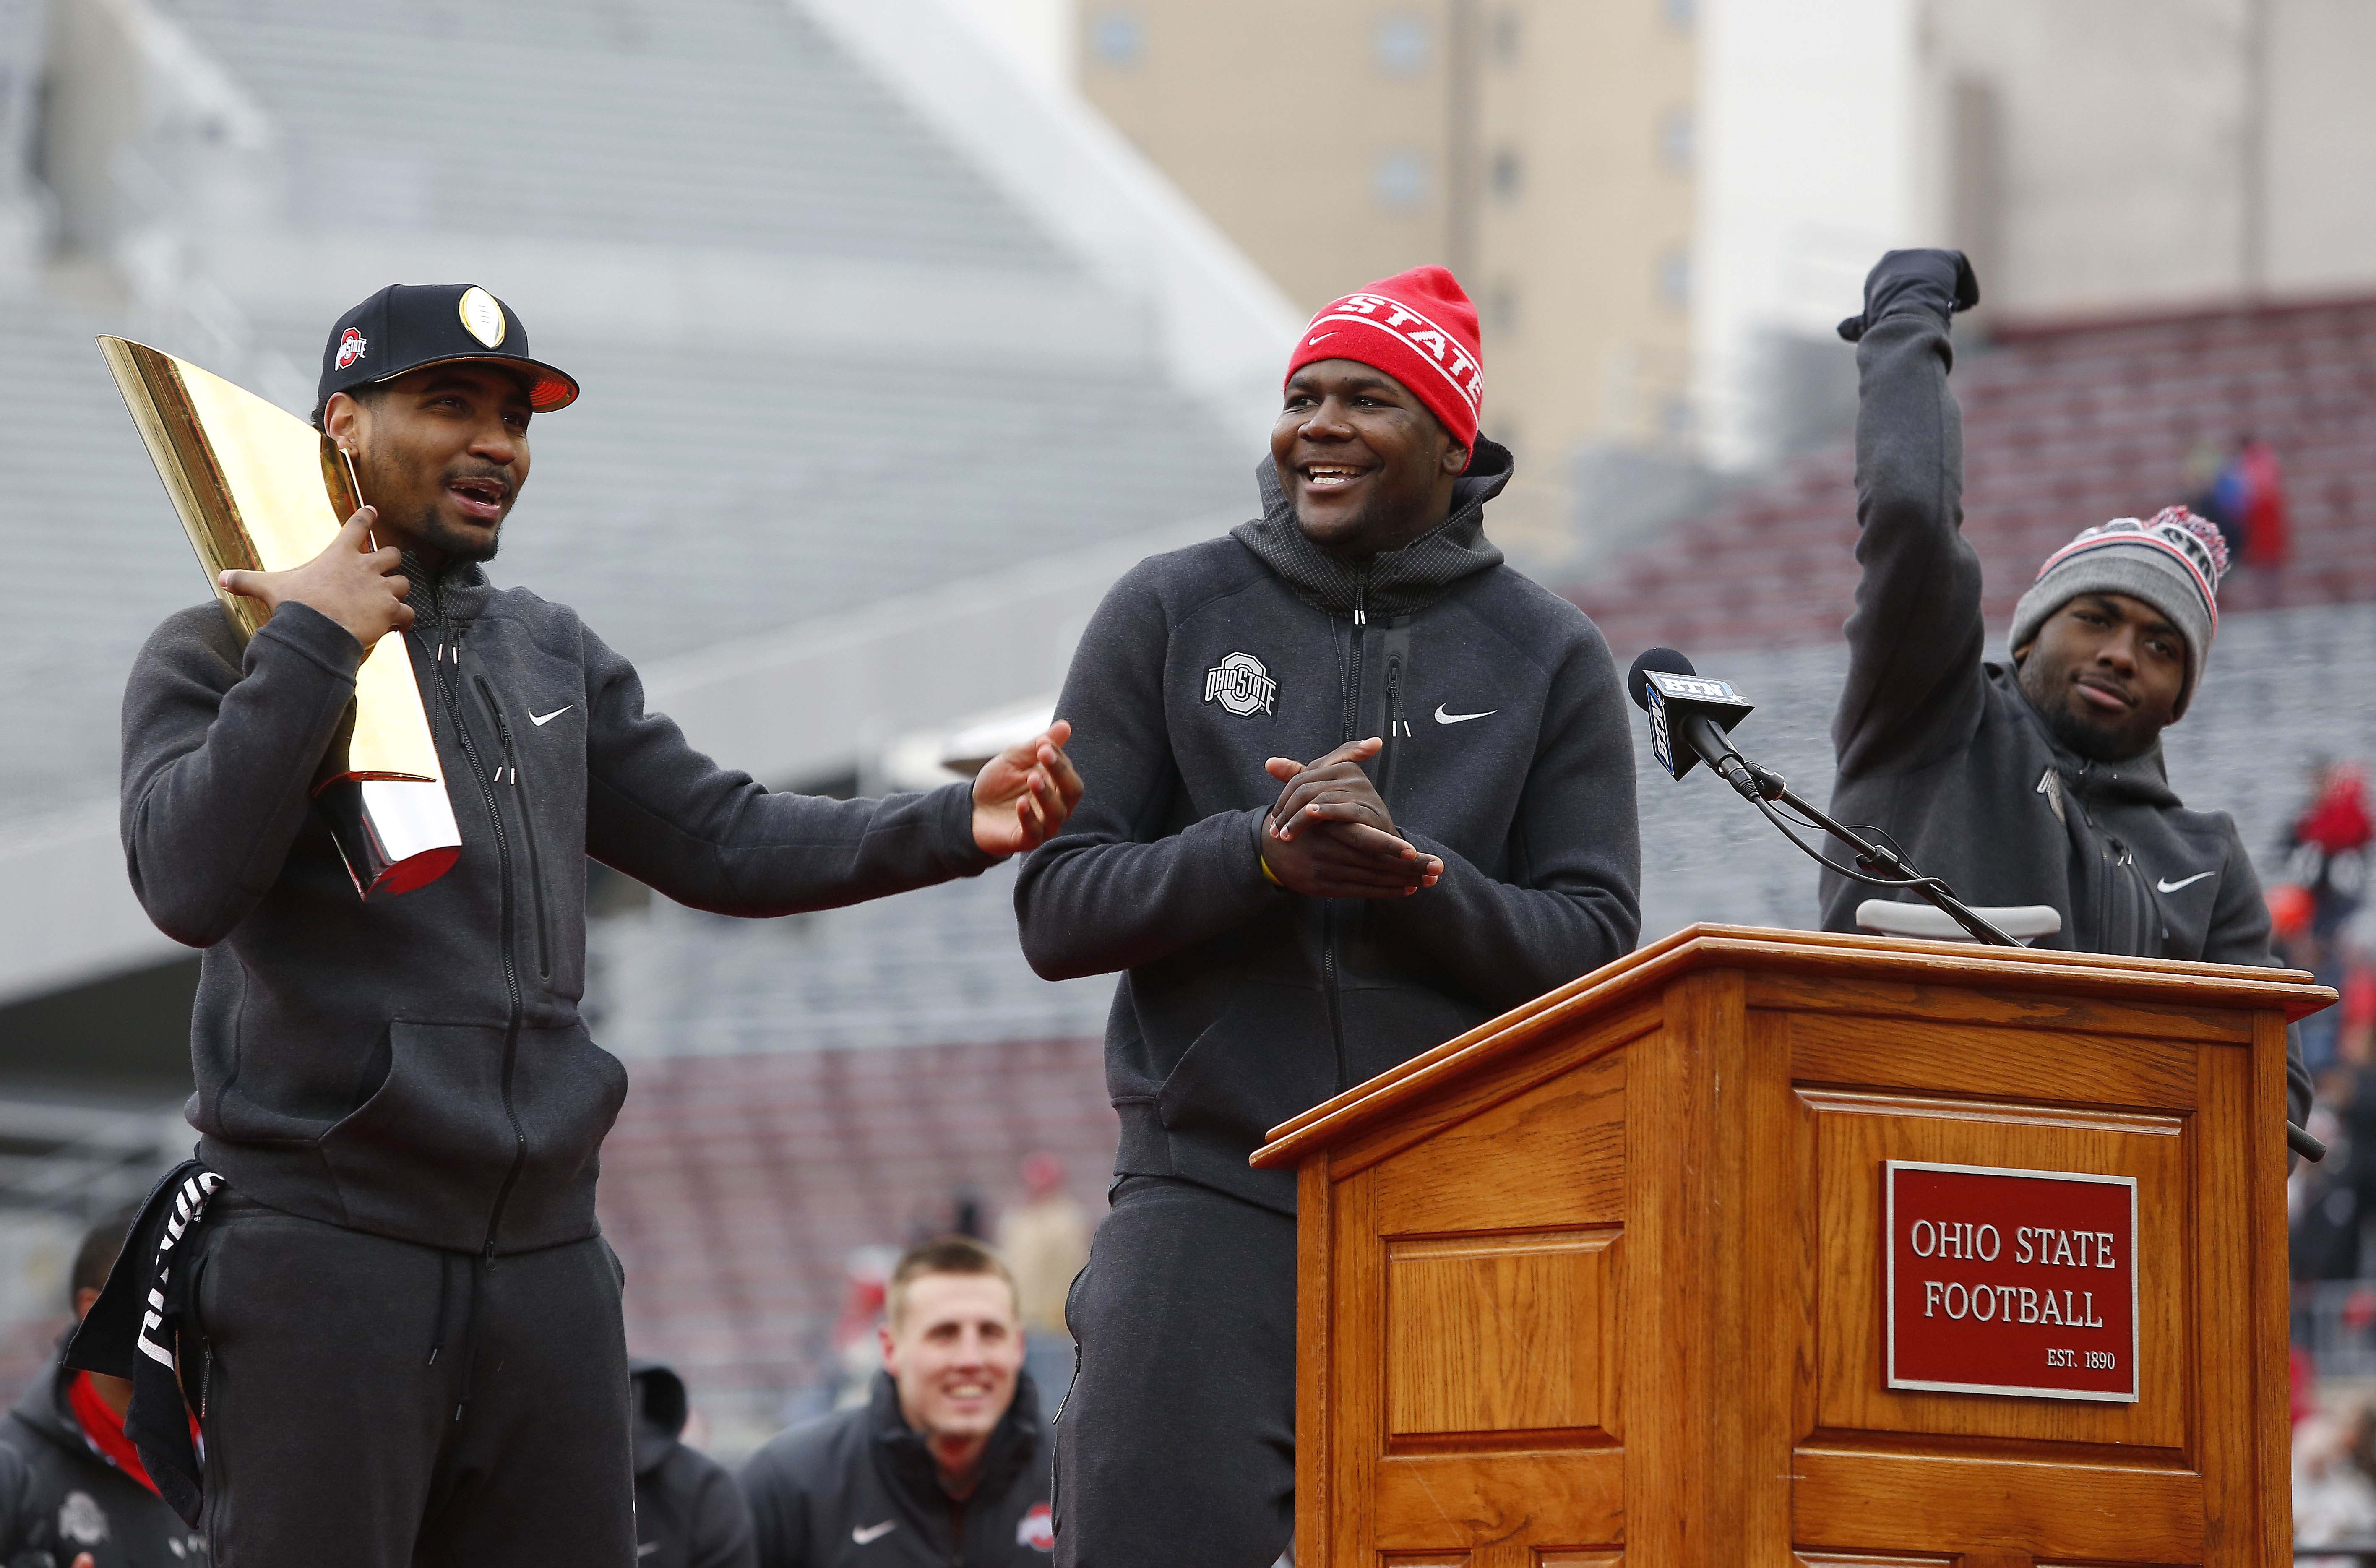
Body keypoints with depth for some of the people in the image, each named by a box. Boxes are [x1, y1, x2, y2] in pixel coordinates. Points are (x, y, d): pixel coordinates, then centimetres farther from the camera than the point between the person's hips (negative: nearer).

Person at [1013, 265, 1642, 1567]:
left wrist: (1413, 876, -16)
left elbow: (1594, 945, 1)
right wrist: (1262, 855, -14)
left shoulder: (1545, 655, 8)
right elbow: (1057, 909, 2)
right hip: (1214, 1199, -1)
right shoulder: (1168, 616, 7)